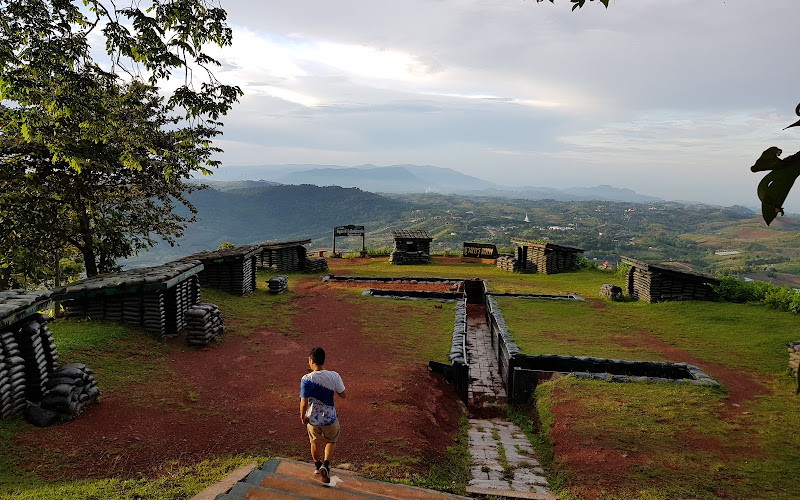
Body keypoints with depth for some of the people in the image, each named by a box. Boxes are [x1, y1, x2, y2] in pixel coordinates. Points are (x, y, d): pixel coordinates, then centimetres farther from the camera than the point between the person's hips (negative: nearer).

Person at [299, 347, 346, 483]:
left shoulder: (306, 379, -23)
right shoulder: (334, 376, -19)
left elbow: (304, 403, -20)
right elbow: (343, 395, -6)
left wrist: (302, 416, -2)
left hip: (312, 419, 0)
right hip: (330, 418, 0)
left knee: (315, 443, 27)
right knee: (331, 442, 26)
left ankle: (317, 466, 47)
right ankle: (326, 465, 6)